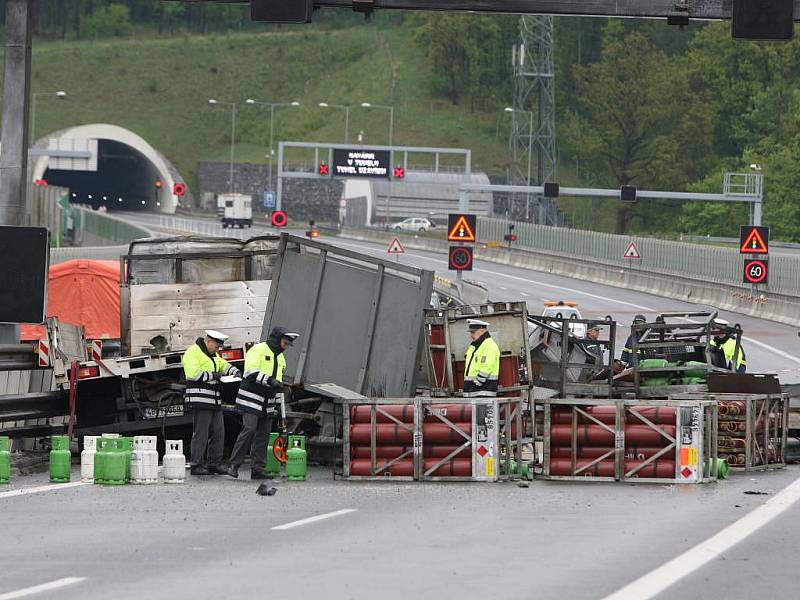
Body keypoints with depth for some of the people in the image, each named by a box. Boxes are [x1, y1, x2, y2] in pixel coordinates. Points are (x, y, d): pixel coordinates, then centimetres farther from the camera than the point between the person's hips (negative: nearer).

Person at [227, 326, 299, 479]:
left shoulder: (280, 357, 19)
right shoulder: (258, 350, -8)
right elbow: (251, 372, -20)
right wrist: (269, 380, -26)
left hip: (268, 402, 8)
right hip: (251, 399, -8)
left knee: (263, 434, 4)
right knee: (249, 430, -17)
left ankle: (257, 469, 7)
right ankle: (234, 465, -14)